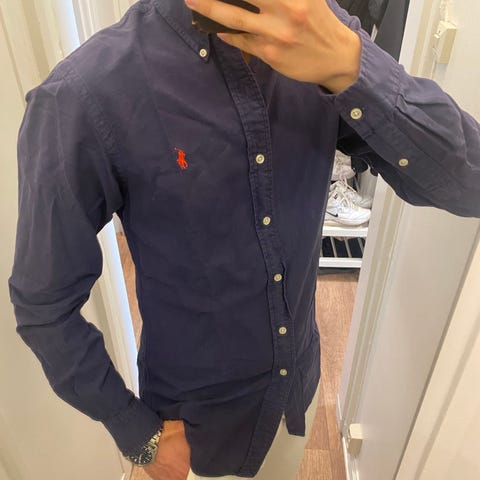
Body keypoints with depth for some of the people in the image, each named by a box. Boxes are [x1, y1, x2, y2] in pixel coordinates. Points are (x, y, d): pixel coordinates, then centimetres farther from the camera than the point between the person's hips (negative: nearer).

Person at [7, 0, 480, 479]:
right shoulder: (81, 95, -26)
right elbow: (45, 305, -15)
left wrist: (349, 64, -33)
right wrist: (141, 435, -9)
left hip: (301, 379, 4)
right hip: (197, 412, -3)